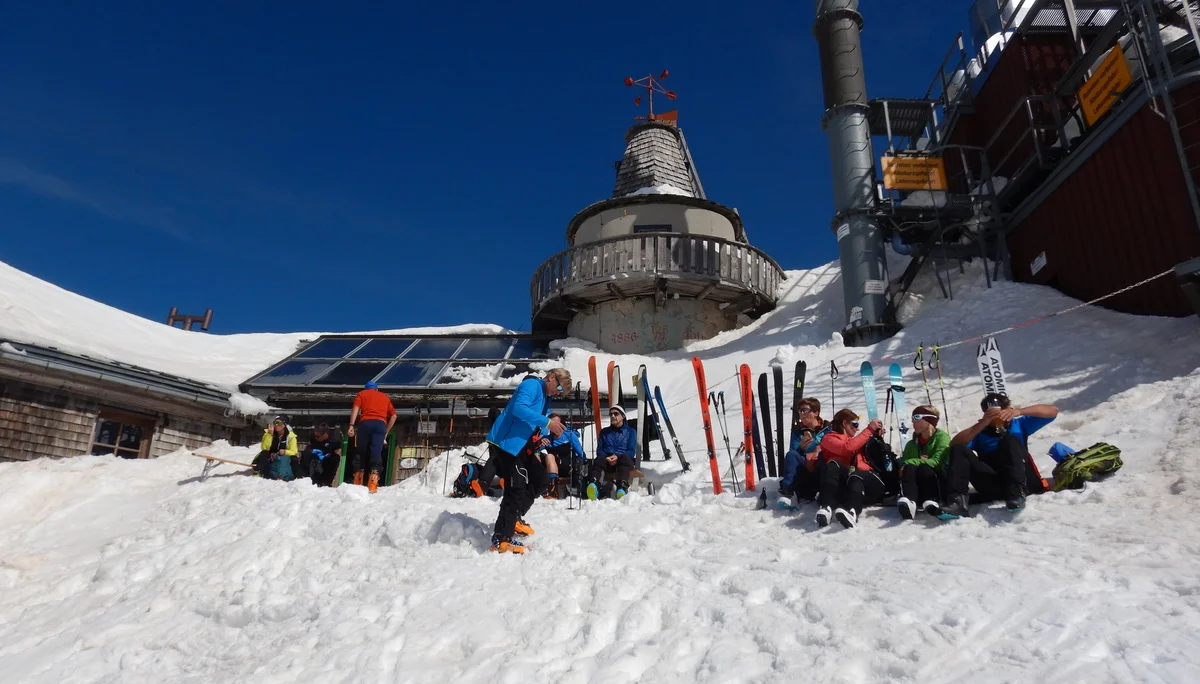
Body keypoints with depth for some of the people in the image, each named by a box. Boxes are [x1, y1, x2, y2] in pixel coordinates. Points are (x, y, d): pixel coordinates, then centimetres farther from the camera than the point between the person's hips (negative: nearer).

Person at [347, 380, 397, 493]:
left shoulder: (361, 394, 23)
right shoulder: (385, 397, 30)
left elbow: (355, 408, 4)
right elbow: (393, 416, 21)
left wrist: (351, 425, -5)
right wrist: (386, 432, 25)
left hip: (365, 423, -1)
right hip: (380, 424, 1)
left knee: (360, 451, 8)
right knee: (376, 453, -7)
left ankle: (357, 482, 5)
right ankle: (373, 482, -21)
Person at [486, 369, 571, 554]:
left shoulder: (545, 396, 19)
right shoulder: (532, 385, -12)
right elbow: (519, 408, -29)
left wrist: (551, 429, 2)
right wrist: (547, 422, -29)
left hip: (520, 445, 11)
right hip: (506, 442, -11)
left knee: (539, 479, 18)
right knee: (517, 488, -15)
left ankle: (514, 518, 29)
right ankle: (501, 539, -11)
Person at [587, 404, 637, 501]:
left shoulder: (630, 431, 19)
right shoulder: (604, 432, 25)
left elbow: (632, 451, 6)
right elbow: (599, 450, 14)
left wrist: (618, 457, -13)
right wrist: (607, 458, -8)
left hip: (623, 459, -1)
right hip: (607, 461, 2)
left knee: (625, 458, -38)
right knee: (599, 460, -34)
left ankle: (622, 489, -61)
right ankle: (593, 484, -63)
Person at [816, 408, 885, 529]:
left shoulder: (852, 439, 32)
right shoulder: (829, 438, 16)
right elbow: (848, 448, -4)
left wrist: (875, 434, 28)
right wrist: (869, 429, -1)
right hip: (843, 482, -3)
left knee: (856, 476, -32)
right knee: (833, 464, -32)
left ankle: (852, 510, -62)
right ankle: (826, 506, -49)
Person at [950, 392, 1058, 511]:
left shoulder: (1019, 424, 24)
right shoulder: (980, 433, 20)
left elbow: (1053, 411, 12)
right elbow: (954, 445, -1)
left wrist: (1019, 411, -4)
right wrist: (982, 423, -8)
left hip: (1024, 480, 0)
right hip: (992, 485, 0)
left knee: (1009, 439, -21)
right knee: (958, 449, -20)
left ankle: (1017, 492, -40)